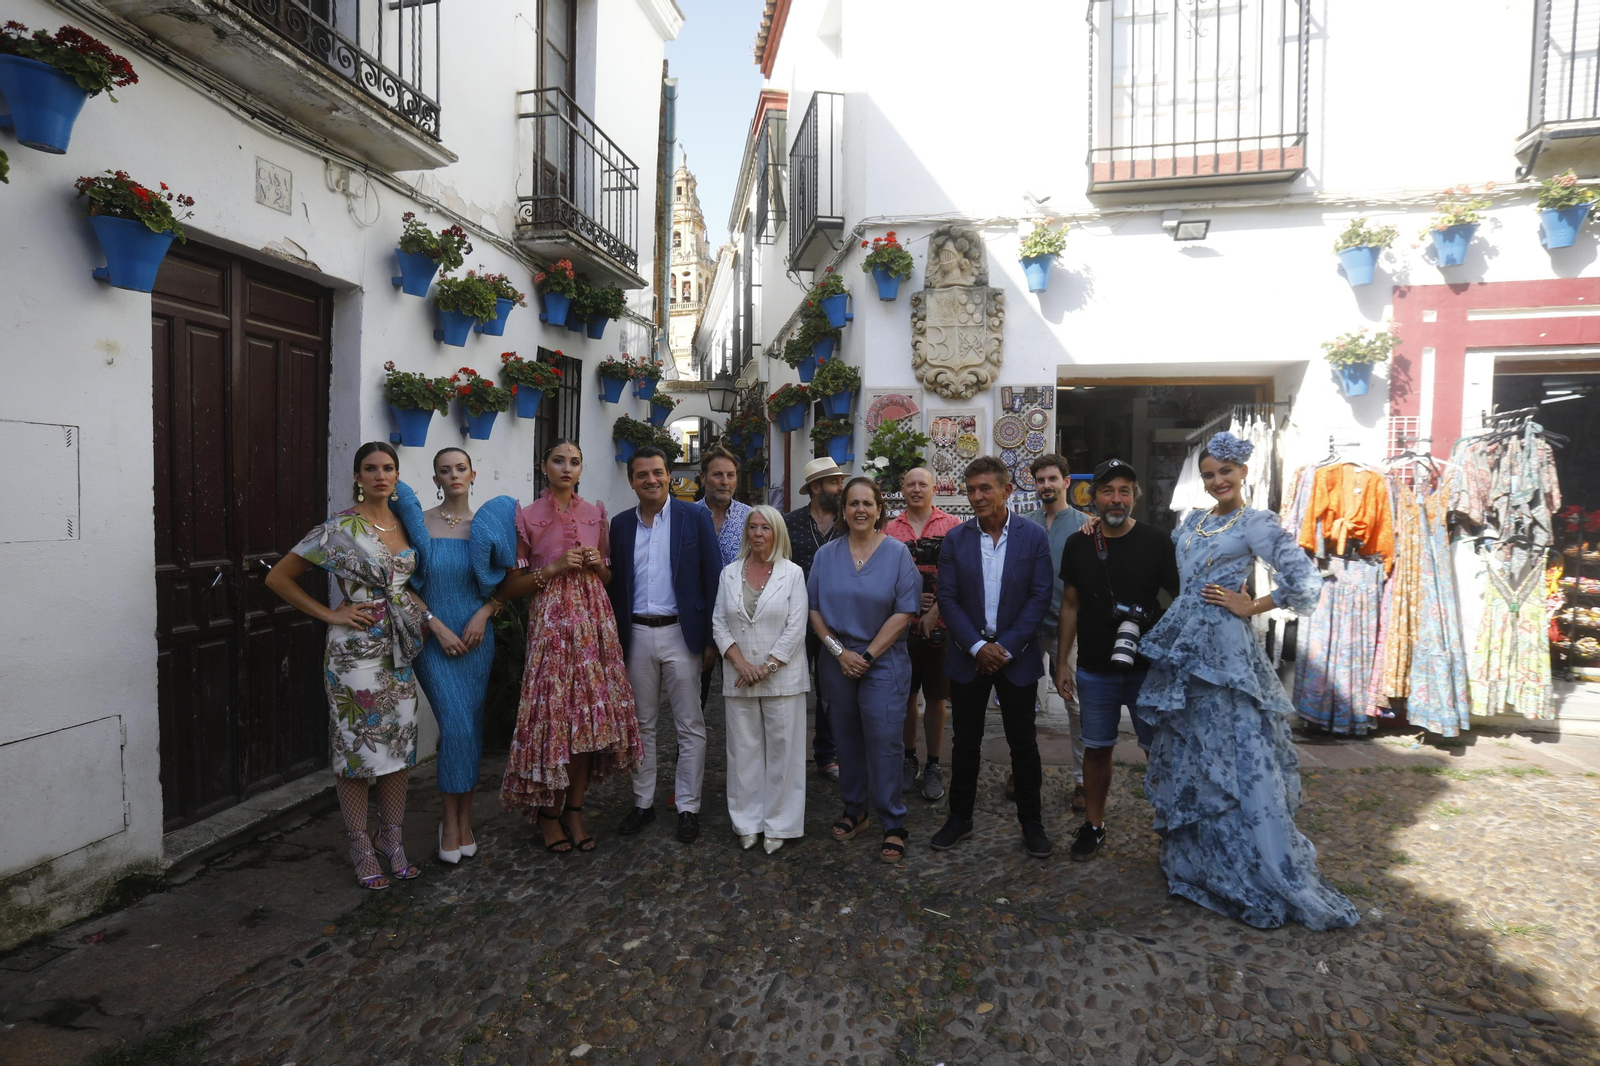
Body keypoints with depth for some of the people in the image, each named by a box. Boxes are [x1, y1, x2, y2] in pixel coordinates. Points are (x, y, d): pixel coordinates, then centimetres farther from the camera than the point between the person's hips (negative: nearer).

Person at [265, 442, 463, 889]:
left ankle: (391, 838, 24)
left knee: (400, 744, 10)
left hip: (400, 651, 5)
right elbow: (278, 578, -2)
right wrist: (331, 615, -6)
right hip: (356, 651, -5)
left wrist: (436, 623, -3)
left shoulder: (405, 525, 8)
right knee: (357, 748, 2)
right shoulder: (339, 529, -7)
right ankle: (361, 848, 17)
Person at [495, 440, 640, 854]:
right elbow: (507, 588, -1)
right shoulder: (527, 518, 0)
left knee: (590, 714, 3)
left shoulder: (596, 514, 12)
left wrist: (597, 564, -2)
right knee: (553, 714, -4)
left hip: (594, 620, 4)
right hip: (551, 622, -3)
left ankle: (574, 810, 17)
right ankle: (548, 813, 14)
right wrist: (553, 568, -12)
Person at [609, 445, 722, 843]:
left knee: (690, 726, 4)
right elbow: (615, 584, 9)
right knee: (642, 724, 13)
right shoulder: (621, 524, 7)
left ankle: (688, 806, 17)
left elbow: (712, 579, -4)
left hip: (681, 633, -3)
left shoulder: (695, 517, -3)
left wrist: (710, 638, -7)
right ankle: (643, 803, 26)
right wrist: (615, 638, 4)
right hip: (636, 635, 3)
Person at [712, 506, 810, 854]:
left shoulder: (792, 573, -1)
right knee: (744, 749, 8)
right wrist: (741, 664, -8)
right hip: (739, 677, 3)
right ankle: (747, 822, 21)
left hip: (782, 677, -2)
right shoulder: (729, 573, 7)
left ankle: (779, 824, 16)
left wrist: (766, 667, -11)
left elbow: (795, 629, -6)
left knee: (782, 749, 3)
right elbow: (719, 624, 4)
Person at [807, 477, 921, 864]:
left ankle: (894, 825, 9)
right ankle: (854, 811, 29)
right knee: (847, 740, 12)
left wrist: (868, 655, -11)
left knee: (884, 741, -4)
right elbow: (814, 608, 3)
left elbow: (904, 612, -8)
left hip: (884, 662, -3)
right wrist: (839, 651, -8)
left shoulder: (897, 553, -3)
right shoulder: (826, 554, 4)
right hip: (837, 662, 3)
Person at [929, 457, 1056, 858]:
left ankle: (1031, 822, 25)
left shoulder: (1034, 536, -4)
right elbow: (947, 598, -3)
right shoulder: (956, 538, -1)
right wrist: (977, 647, -13)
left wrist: (1007, 648, -13)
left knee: (1023, 743, 9)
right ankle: (959, 818, 25)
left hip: (1016, 656, -1)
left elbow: (1039, 597, -7)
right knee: (965, 742, 11)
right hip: (968, 656, 1)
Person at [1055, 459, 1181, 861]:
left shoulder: (1155, 542, -5)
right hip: (1094, 672, 2)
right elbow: (1070, 606, 7)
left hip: (1149, 669, -2)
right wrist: (1061, 663, 6)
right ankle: (1093, 825, 27)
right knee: (1096, 749, 12)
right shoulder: (1077, 545, 2)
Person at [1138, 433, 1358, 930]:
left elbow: (1306, 582, -15)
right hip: (1180, 645, 7)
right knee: (1186, 755, 14)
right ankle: (1197, 859, 29)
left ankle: (1268, 875, 11)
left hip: (1223, 650, -7)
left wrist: (1251, 607, -9)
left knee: (1238, 758, -2)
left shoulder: (1256, 523, -7)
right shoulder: (1192, 521, 13)